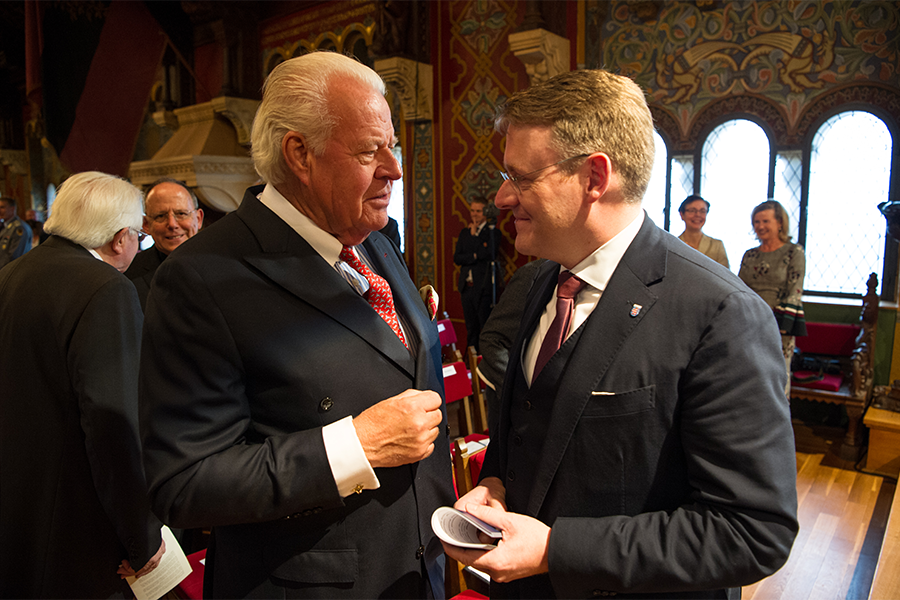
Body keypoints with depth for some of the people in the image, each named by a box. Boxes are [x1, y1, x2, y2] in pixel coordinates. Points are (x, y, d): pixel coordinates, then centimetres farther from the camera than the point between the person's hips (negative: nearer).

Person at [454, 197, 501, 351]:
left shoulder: (492, 233, -2)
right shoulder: (464, 232, 15)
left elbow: (489, 254, -18)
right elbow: (456, 258, 6)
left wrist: (474, 235, -9)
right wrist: (474, 256, -10)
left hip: (483, 288, -5)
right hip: (466, 286, 6)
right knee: (471, 329, 12)